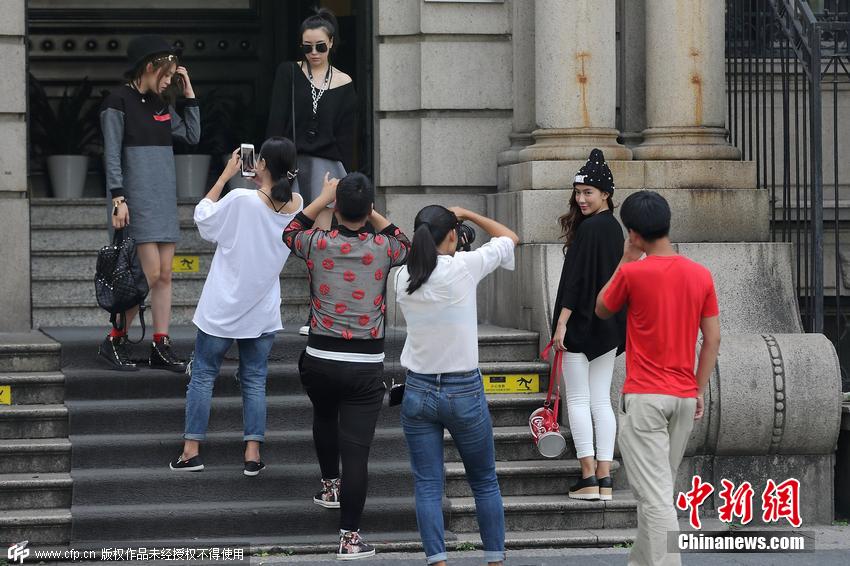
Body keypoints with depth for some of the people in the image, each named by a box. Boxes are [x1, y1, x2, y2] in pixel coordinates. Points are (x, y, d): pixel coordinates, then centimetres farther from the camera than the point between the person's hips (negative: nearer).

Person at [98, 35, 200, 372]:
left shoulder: (161, 104, 15)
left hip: (164, 198, 8)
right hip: (137, 199, -8)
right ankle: (114, 342, -2)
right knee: (150, 274, -12)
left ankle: (161, 347, 5)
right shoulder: (119, 102, -6)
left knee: (165, 275, 4)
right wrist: (118, 198, -16)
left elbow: (192, 136, 15)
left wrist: (188, 94, 12)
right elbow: (112, 155, -9)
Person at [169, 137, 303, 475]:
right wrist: (263, 183, 7)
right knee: (255, 380, 11)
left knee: (203, 375, 8)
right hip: (263, 313, 4)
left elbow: (204, 218, -4)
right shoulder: (297, 206, -4)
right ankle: (253, 454, 5)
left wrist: (226, 175, -1)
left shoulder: (241, 200, -20)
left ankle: (191, 451, 9)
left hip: (223, 308, -4)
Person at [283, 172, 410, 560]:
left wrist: (323, 198, 22)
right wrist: (368, 211, 19)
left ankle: (331, 484, 46)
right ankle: (350, 537, -3)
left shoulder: (319, 244, -6)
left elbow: (290, 232, 19)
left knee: (324, 417, 33)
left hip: (320, 360, 1)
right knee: (356, 448, -2)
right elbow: (405, 245, 21)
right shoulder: (383, 249, -6)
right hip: (366, 364, -1)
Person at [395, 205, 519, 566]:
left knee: (427, 486, 4)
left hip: (418, 392, 2)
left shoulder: (403, 278, -2)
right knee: (485, 483, 13)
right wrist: (467, 215, 13)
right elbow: (510, 238, 3)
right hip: (464, 392, -2)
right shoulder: (463, 267, -12)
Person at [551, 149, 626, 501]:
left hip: (582, 323, -8)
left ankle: (588, 477, -6)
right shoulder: (614, 228, 11)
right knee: (601, 401, 8)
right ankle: (604, 479, 5)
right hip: (610, 327, 8)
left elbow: (576, 278, -18)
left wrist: (561, 323, -17)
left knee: (578, 400, -3)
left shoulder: (588, 228, -15)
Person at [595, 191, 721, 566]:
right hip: (684, 398, 6)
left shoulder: (632, 274, -11)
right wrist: (700, 391, 14)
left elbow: (601, 310, 8)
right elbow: (713, 339, 6)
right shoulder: (701, 275, 2)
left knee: (655, 497, -8)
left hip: (644, 398, -6)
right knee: (660, 490, 19)